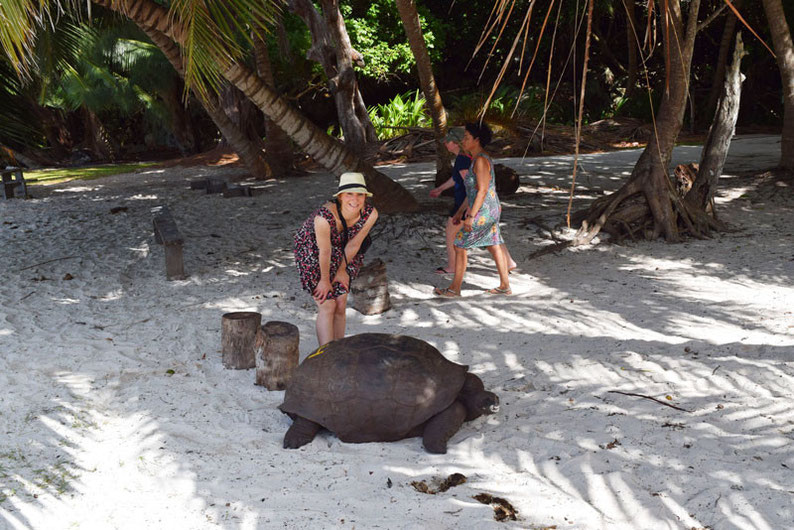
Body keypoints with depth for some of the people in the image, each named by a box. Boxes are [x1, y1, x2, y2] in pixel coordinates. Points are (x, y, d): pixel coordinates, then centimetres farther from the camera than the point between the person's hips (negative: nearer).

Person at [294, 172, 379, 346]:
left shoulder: (370, 213, -26)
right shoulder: (324, 216, -40)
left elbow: (354, 244, -12)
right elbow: (324, 252, -26)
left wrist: (342, 271, -2)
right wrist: (325, 280, -13)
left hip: (341, 253, 5)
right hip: (311, 252, -4)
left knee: (341, 306, 6)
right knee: (327, 307, -8)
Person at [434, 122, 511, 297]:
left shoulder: (481, 160, -18)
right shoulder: (479, 159, 13)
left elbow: (482, 190, -22)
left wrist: (471, 216, -23)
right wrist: (461, 211, 22)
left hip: (483, 213, -10)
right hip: (492, 210, 10)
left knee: (460, 246, -1)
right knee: (494, 247, 13)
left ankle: (455, 288, 7)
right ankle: (505, 286, 19)